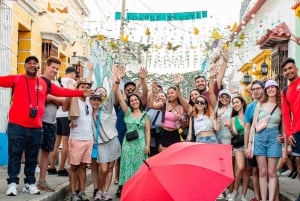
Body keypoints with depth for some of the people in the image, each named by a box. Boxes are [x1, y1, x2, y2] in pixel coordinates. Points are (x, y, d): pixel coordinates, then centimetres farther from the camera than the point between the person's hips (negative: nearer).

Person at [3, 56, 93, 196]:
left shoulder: (45, 83, 9)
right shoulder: (16, 79, 3)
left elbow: (63, 91, 11)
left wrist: (82, 93, 10)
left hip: (36, 128, 3)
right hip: (17, 126, -3)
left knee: (32, 157, 10)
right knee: (15, 155, 2)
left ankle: (29, 183, 21)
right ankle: (12, 183, 11)